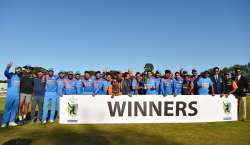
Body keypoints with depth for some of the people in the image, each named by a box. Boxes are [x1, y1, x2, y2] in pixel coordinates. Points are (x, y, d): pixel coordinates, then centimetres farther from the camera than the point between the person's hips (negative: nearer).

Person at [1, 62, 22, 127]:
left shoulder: (20, 77, 12)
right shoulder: (11, 75, -1)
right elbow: (6, 73, -22)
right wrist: (8, 67, -43)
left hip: (17, 96, 5)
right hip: (10, 95, -4)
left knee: (15, 109, 8)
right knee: (7, 109, 0)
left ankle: (11, 121, 17)